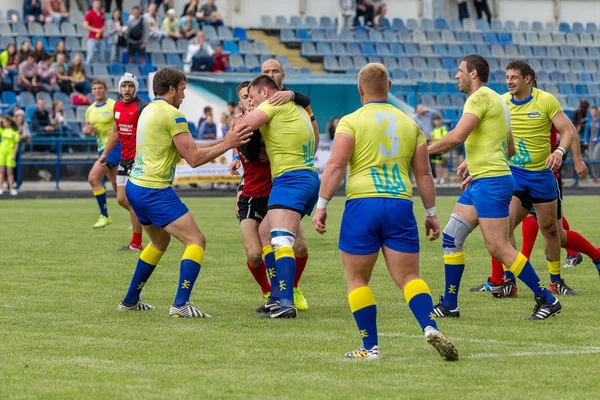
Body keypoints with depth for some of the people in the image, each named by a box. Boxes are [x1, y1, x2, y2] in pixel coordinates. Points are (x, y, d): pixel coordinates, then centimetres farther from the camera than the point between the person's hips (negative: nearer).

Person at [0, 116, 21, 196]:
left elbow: (16, 144, -1)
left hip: (10, 152, -3)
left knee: (10, 172, 1)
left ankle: (12, 189, 6)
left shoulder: (15, 131, -1)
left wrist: (14, 154, -8)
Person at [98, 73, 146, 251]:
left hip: (138, 158, -8)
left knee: (131, 199, -7)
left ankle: (136, 243, 1)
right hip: (124, 158, 8)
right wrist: (105, 153, 26)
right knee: (121, 199, 8)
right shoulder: (118, 106, 11)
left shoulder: (141, 107, -14)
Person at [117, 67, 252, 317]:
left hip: (135, 187, 10)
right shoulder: (172, 115, -13)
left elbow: (186, 147, 20)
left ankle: (130, 301, 32)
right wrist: (227, 144, -7)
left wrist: (220, 141, 18)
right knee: (196, 241, -9)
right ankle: (181, 305, -19)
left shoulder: (149, 110, 15)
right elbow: (194, 158, -14)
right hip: (155, 191, -10)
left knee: (159, 242, 28)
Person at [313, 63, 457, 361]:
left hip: (362, 204, -3)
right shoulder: (409, 123, 13)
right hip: (401, 204, 3)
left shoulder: (351, 121, 1)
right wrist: (431, 213, 20)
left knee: (357, 280, 9)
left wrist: (321, 206, -7)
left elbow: (335, 166, -9)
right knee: (409, 277, 5)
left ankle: (370, 347, 7)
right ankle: (431, 328, -18)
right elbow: (424, 173, 13)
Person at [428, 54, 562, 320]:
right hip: (480, 182, 11)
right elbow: (509, 149, 25)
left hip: (491, 182, -11)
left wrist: (424, 150, -7)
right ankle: (449, 305, 13)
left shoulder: (481, 96, -12)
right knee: (451, 237, 9)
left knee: (499, 248, -11)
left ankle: (546, 300, -7)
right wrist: (473, 162, 27)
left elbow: (456, 137, -21)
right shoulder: (495, 99, 19)